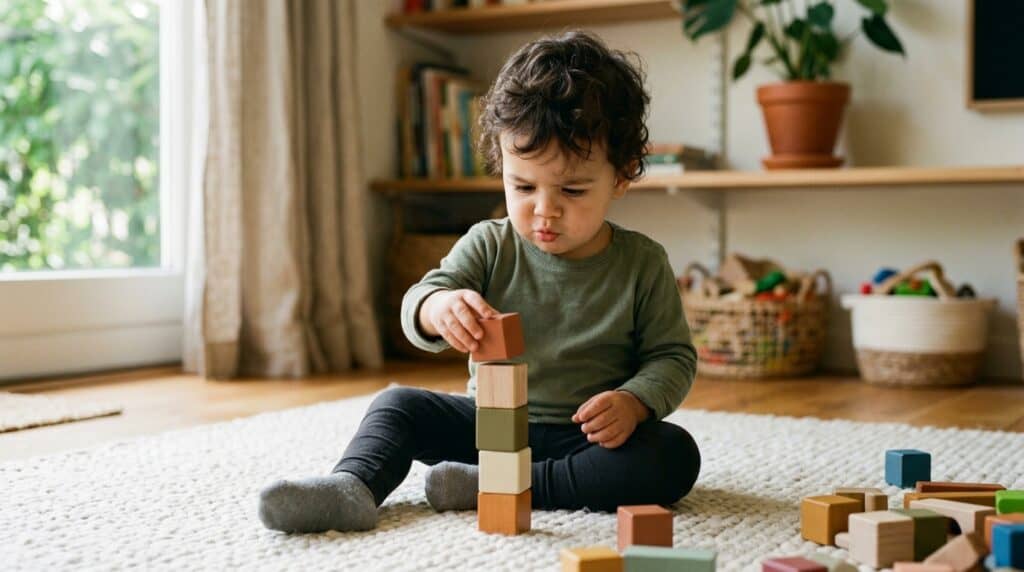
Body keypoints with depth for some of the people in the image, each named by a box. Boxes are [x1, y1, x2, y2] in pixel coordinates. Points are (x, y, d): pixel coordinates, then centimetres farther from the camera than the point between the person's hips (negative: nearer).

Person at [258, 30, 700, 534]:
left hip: (587, 436, -2)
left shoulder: (642, 264, -8)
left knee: (675, 455, -29)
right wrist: (438, 308, -41)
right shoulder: (489, 246, -5)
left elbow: (672, 356, -3)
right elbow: (417, 304, -15)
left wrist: (633, 402, -25)